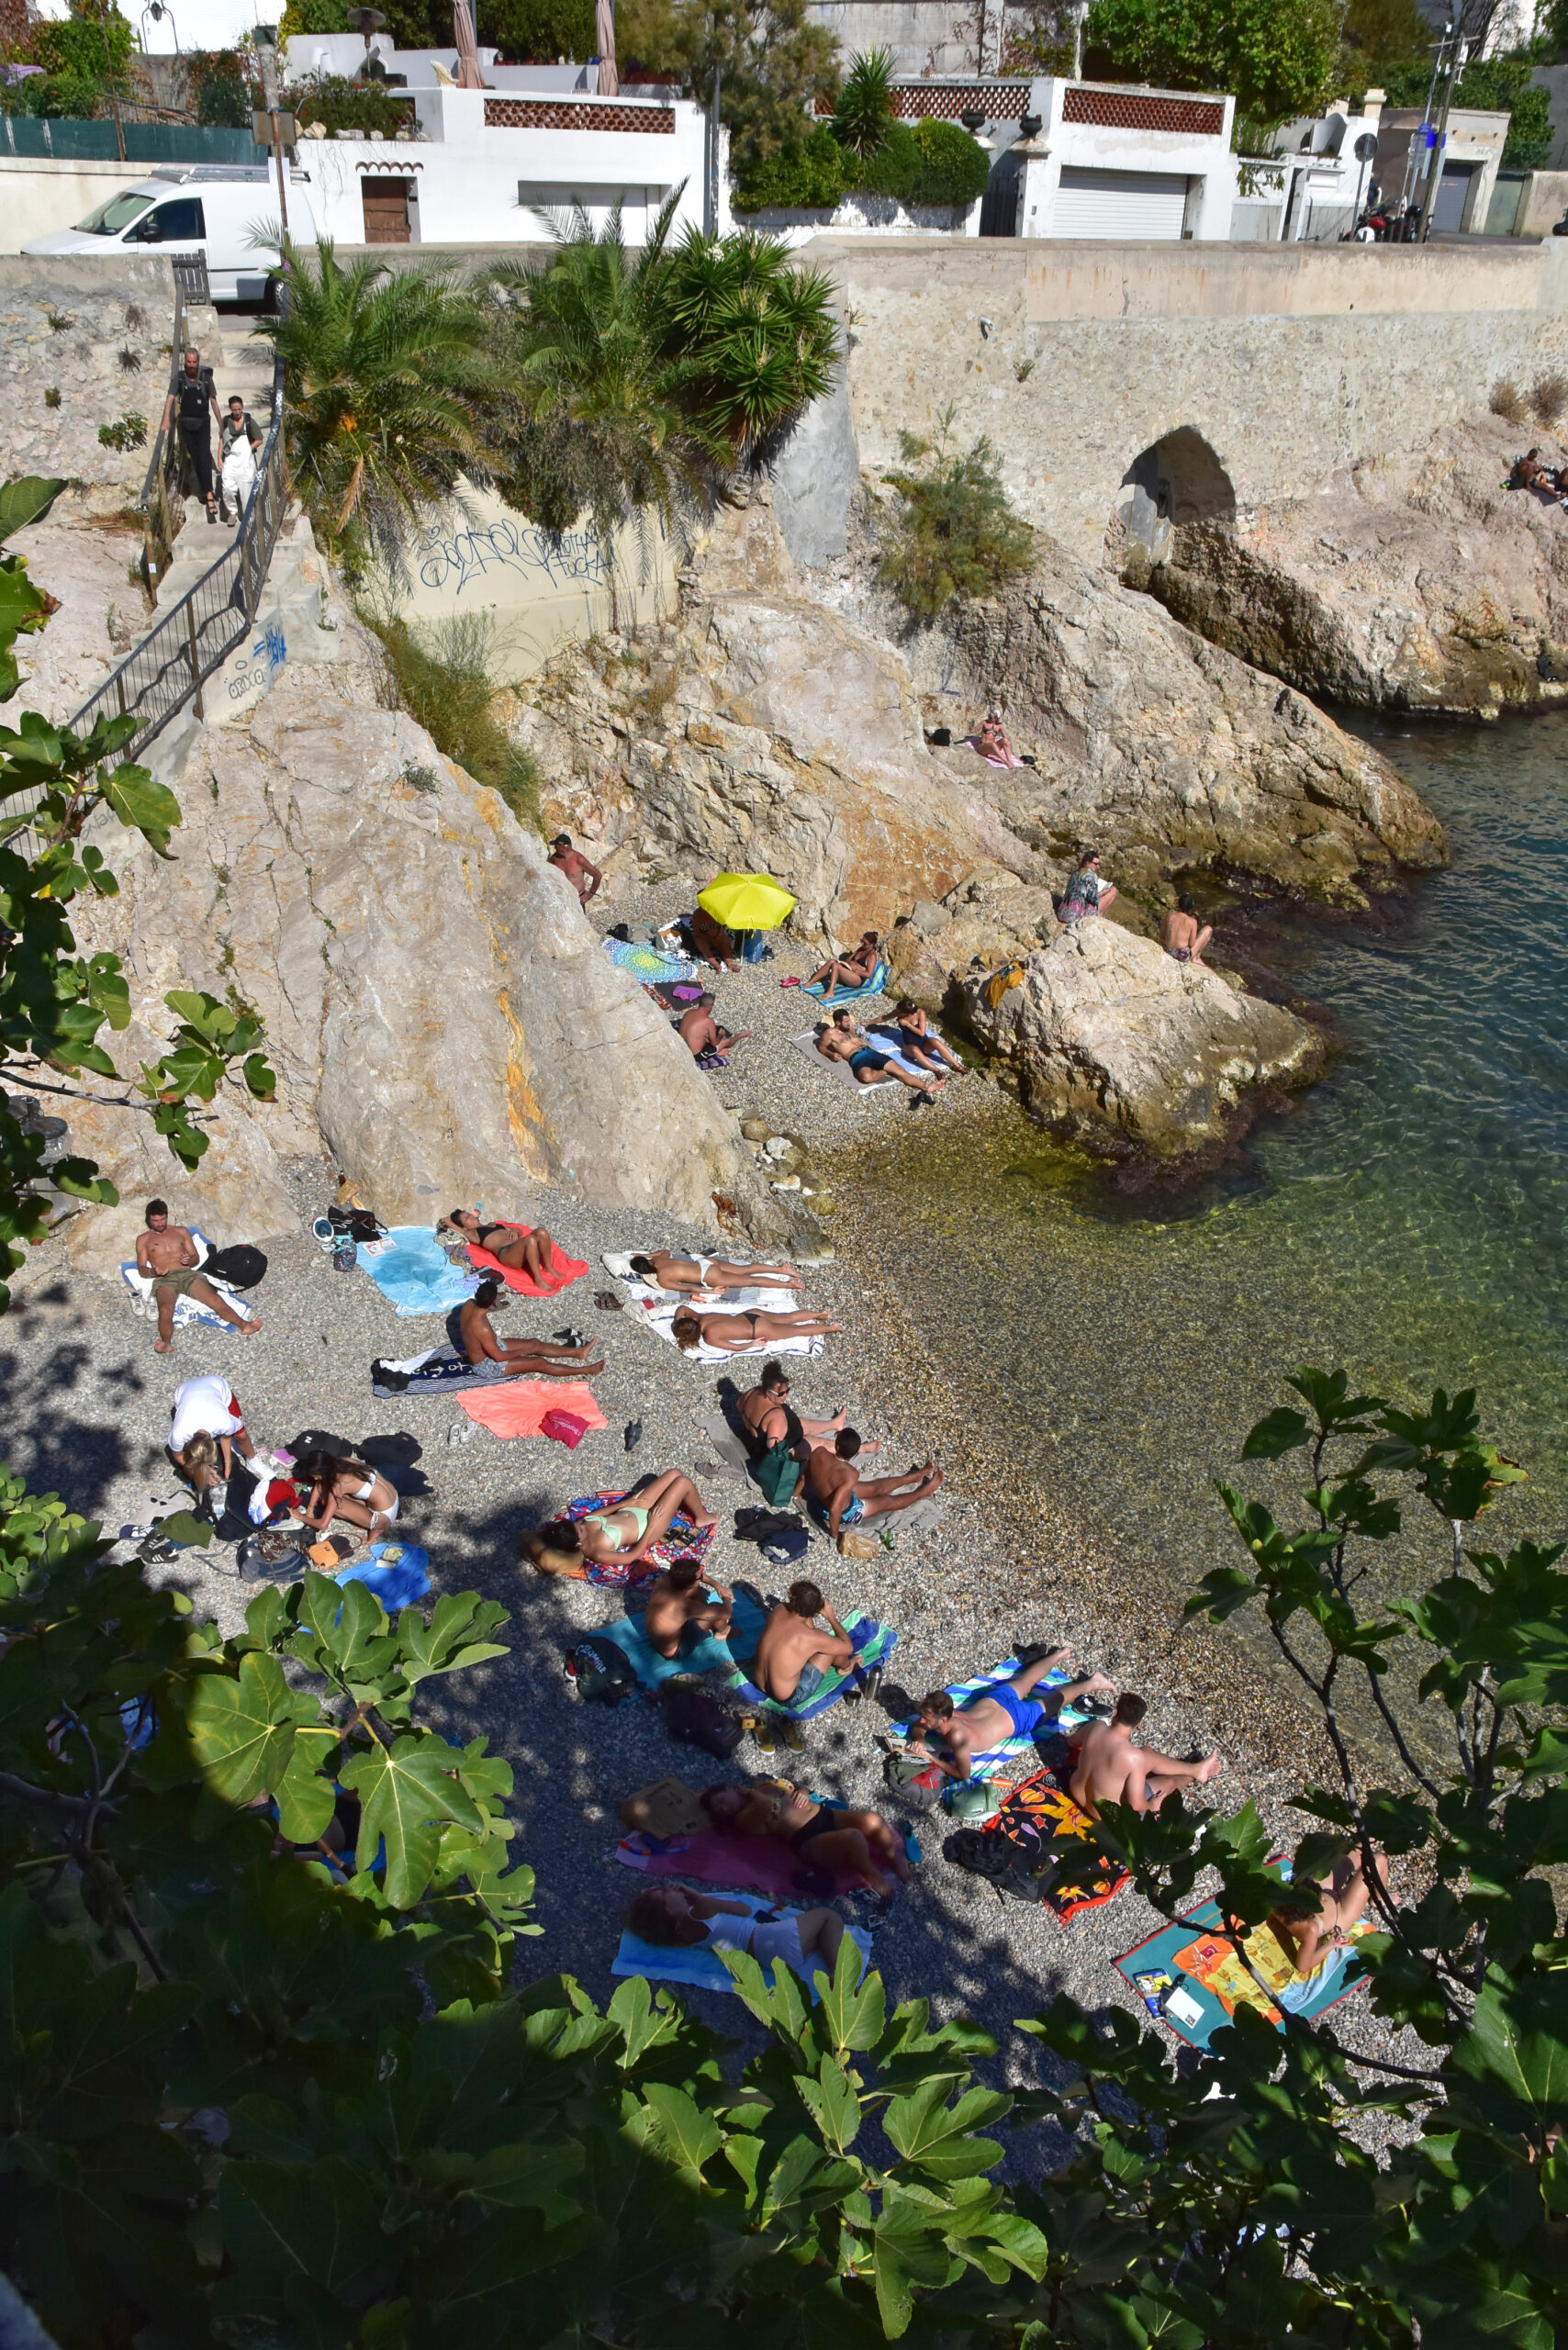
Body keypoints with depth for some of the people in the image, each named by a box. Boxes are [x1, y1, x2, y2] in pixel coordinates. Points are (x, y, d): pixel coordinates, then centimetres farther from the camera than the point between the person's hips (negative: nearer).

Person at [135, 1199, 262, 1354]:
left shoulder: (181, 1231, 22)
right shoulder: (143, 1239, 17)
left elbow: (196, 1258, 20)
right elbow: (141, 1269, 10)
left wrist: (189, 1260, -5)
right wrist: (153, 1271, -14)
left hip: (187, 1274, 1)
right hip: (164, 1279, -1)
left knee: (215, 1299, -27)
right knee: (165, 1310, -36)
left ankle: (244, 1325, -43)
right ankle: (166, 1343, -48)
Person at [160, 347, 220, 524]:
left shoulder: (206, 379, -4)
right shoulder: (180, 379, -3)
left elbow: (214, 402, 3)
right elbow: (170, 399, -10)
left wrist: (221, 424, 6)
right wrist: (166, 420, -24)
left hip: (203, 423, -2)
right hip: (186, 423, 2)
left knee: (204, 455, -16)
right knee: (194, 457, 8)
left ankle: (209, 493, -24)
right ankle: (203, 488, 23)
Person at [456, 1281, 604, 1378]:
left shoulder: (468, 1305, -17)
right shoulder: (482, 1329, -41)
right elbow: (499, 1357, -27)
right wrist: (520, 1352, -11)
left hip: (489, 1347, 9)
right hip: (487, 1366, -9)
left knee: (535, 1344, 13)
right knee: (539, 1363, -4)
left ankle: (578, 1352, 26)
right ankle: (585, 1371, 7)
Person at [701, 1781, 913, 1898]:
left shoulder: (761, 1790, 21)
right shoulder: (744, 1818, 0)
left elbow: (797, 1790, 28)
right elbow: (765, 1806, -21)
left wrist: (802, 1794, 6)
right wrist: (752, 1794, -2)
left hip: (826, 1815, 7)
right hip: (810, 1840, -7)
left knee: (872, 1820, -21)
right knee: (853, 1837, -36)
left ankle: (895, 1860, 4)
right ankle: (873, 1877, -10)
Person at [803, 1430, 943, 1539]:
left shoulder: (819, 1453, -26)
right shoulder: (851, 1475, -41)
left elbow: (806, 1475, -6)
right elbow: (835, 1510, -44)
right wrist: (835, 1535, -26)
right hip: (844, 1513, -6)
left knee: (875, 1488, 23)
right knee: (887, 1501, 16)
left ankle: (915, 1476, 42)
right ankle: (926, 1490, 37)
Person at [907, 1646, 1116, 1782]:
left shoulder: (957, 1737, -41)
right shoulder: (939, 1716, -22)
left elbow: (964, 1774, -38)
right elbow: (917, 1727, -1)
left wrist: (931, 1759, -38)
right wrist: (919, 1740, -24)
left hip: (1016, 1717, -6)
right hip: (994, 1699, 6)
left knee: (1056, 1699, 19)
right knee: (1025, 1680, 33)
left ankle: (1092, 1683, 39)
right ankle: (1059, 1654, 56)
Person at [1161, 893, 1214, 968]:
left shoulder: (1169, 916, -8)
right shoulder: (1192, 921, -16)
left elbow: (1161, 936, 1)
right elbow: (1191, 944, -12)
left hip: (1168, 953, 5)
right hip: (1183, 956, -5)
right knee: (1208, 929, 12)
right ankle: (1196, 958, 21)